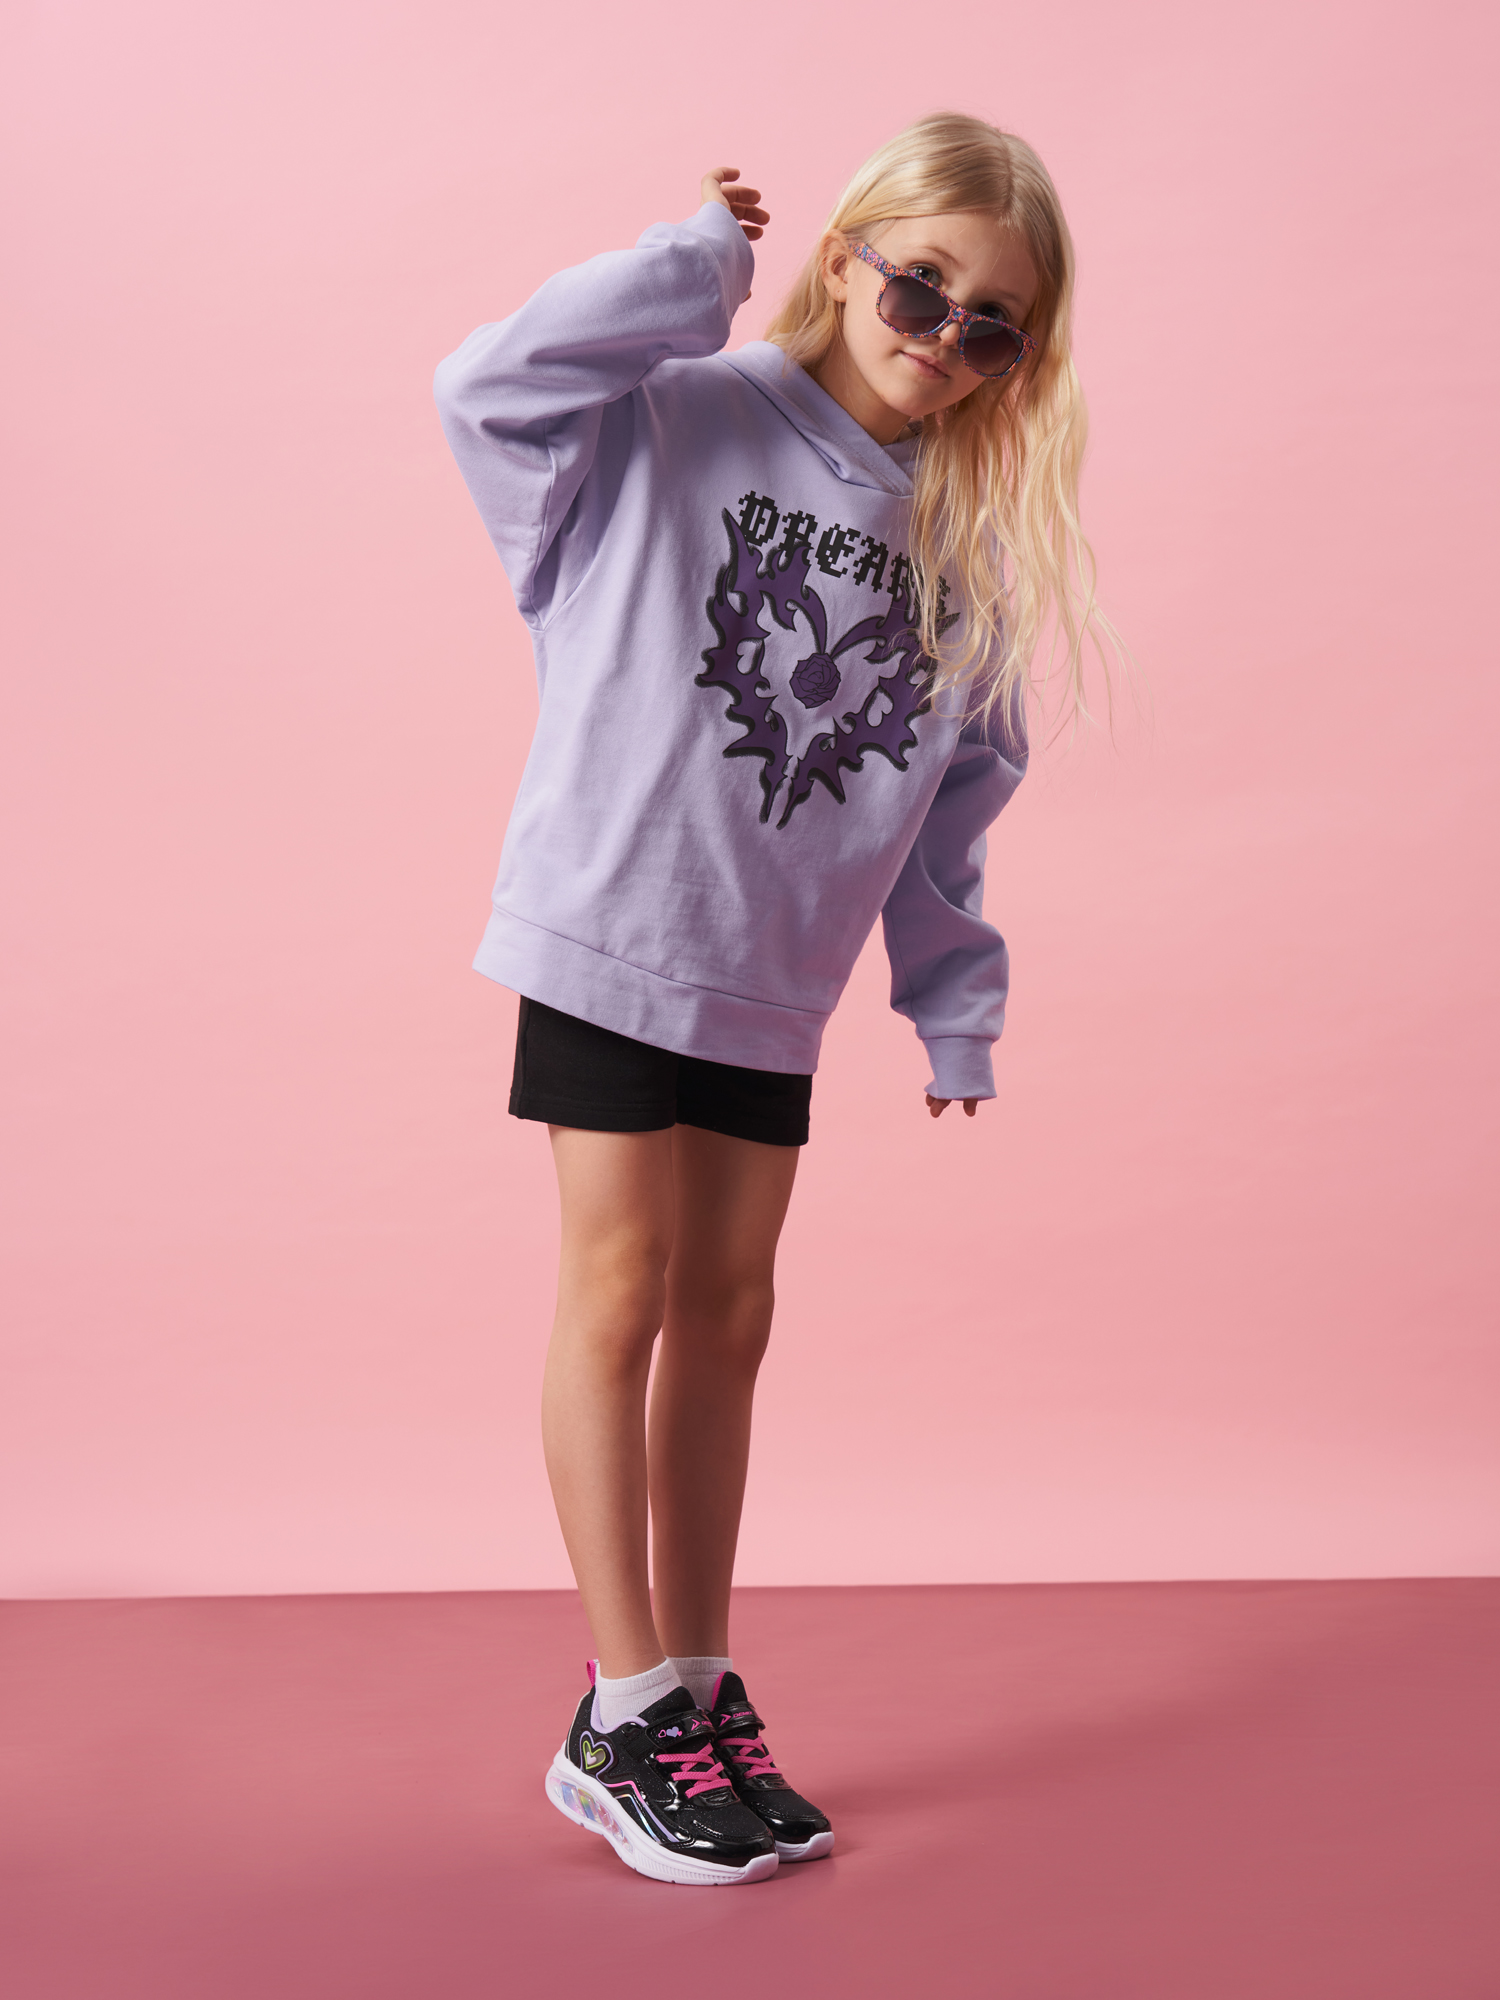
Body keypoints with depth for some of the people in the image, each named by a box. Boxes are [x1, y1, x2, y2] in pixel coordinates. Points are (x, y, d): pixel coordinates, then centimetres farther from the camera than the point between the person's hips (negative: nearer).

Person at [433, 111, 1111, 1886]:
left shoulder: (967, 540, 9)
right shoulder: (684, 420, -6)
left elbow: (952, 798, 13)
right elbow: (494, 386, -23)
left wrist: (954, 1009, 13)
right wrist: (704, 260, -16)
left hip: (776, 976, 5)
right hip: (610, 928, -5)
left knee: (727, 1313, 10)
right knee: (623, 1295, -2)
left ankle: (698, 1692, 22)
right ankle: (627, 1718, 9)